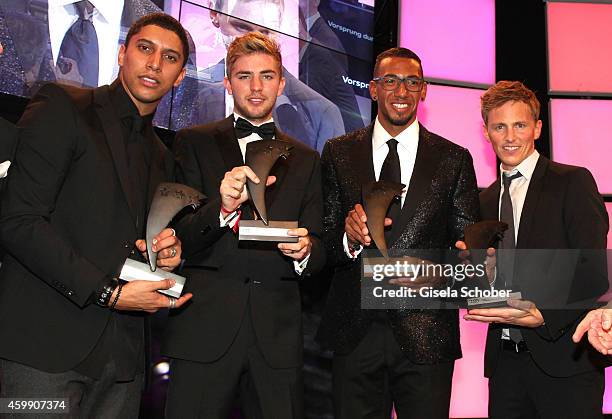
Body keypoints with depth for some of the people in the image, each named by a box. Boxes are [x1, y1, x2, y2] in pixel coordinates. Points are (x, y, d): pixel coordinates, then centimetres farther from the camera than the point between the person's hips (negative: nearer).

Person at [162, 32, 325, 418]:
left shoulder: (306, 159, 14)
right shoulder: (194, 143, 6)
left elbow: (318, 252, 11)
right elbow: (176, 237, -3)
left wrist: (305, 250, -12)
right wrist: (221, 208, -22)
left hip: (277, 333, 2)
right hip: (204, 327, -2)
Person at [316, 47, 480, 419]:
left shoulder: (454, 159, 4)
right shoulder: (339, 153, 5)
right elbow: (323, 240, 3)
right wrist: (348, 237, -19)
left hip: (426, 334, 0)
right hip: (355, 332, 1)